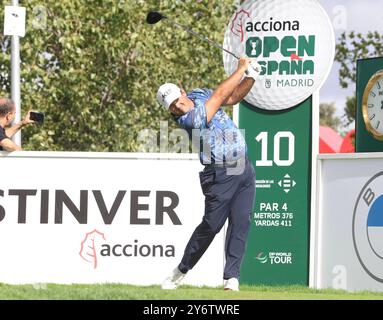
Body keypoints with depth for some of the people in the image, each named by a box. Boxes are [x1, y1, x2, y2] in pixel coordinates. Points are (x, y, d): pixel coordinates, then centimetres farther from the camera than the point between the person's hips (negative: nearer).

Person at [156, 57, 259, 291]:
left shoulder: (200, 95, 8)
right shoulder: (188, 119, -18)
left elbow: (234, 97, 17)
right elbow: (221, 95, -16)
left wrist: (251, 76, 0)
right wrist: (241, 69, -7)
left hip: (245, 170, 7)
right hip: (221, 174, -7)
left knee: (241, 223, -2)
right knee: (212, 224, -5)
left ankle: (232, 276, -3)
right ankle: (181, 271, 12)